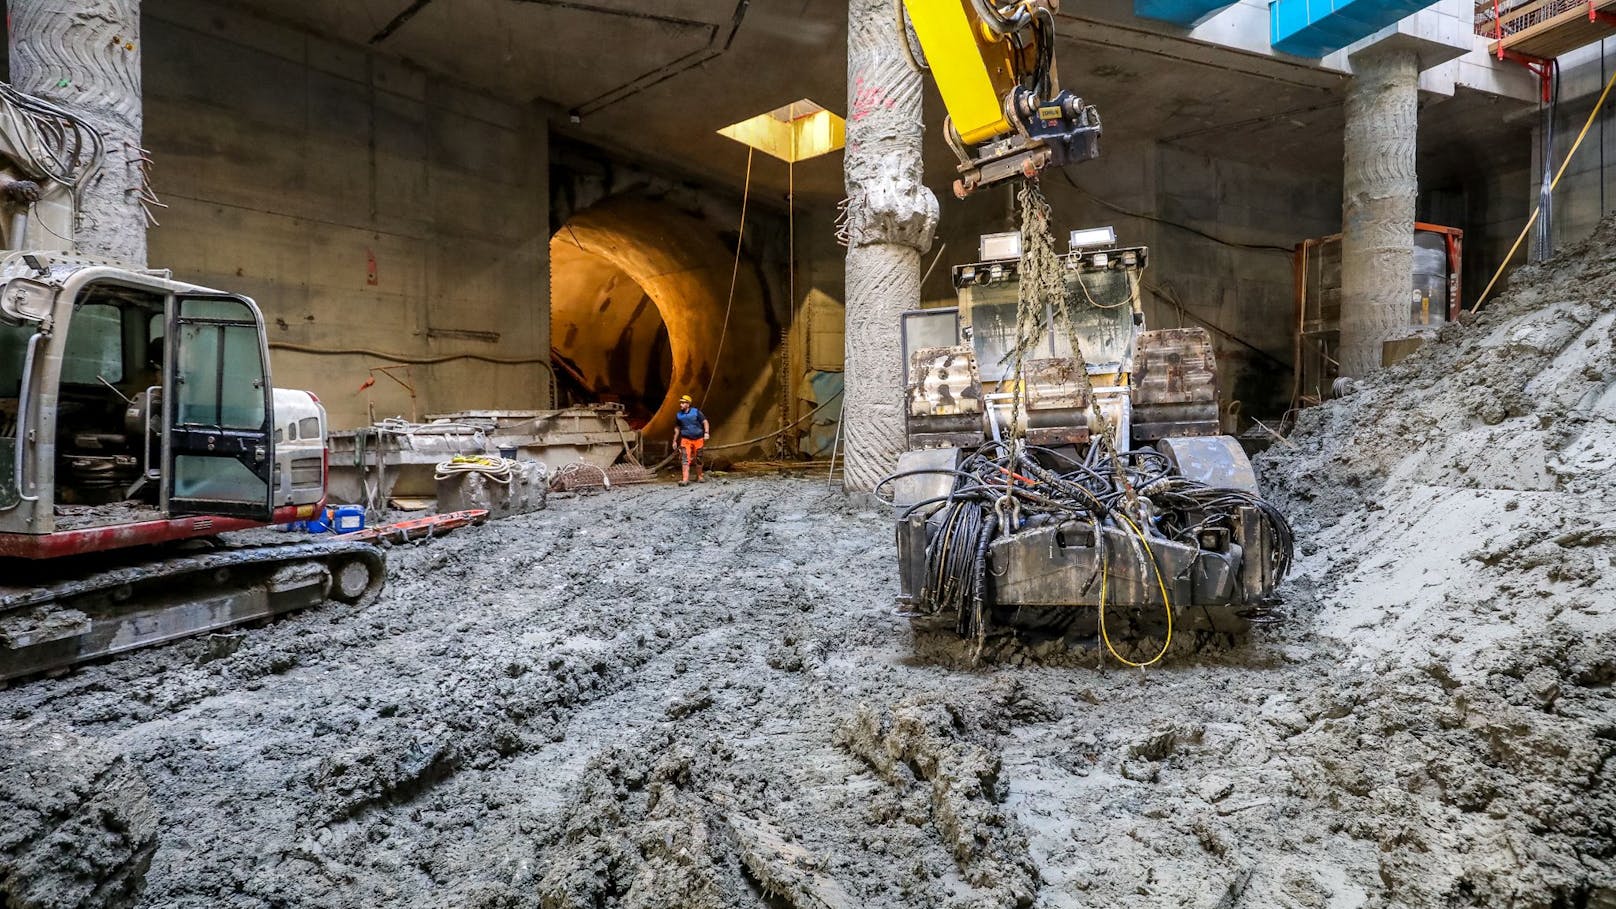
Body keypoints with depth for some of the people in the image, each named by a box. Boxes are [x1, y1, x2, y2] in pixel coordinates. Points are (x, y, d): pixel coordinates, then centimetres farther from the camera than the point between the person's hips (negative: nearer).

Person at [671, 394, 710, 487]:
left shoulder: (696, 412, -5)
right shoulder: (678, 415, 4)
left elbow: (705, 422, -1)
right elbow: (677, 428, 16)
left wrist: (706, 433, -16)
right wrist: (674, 441, 17)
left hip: (698, 439, -1)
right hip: (685, 440, 1)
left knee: (698, 459, 10)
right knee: (685, 459, -13)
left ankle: (699, 477, 28)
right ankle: (685, 480, -18)